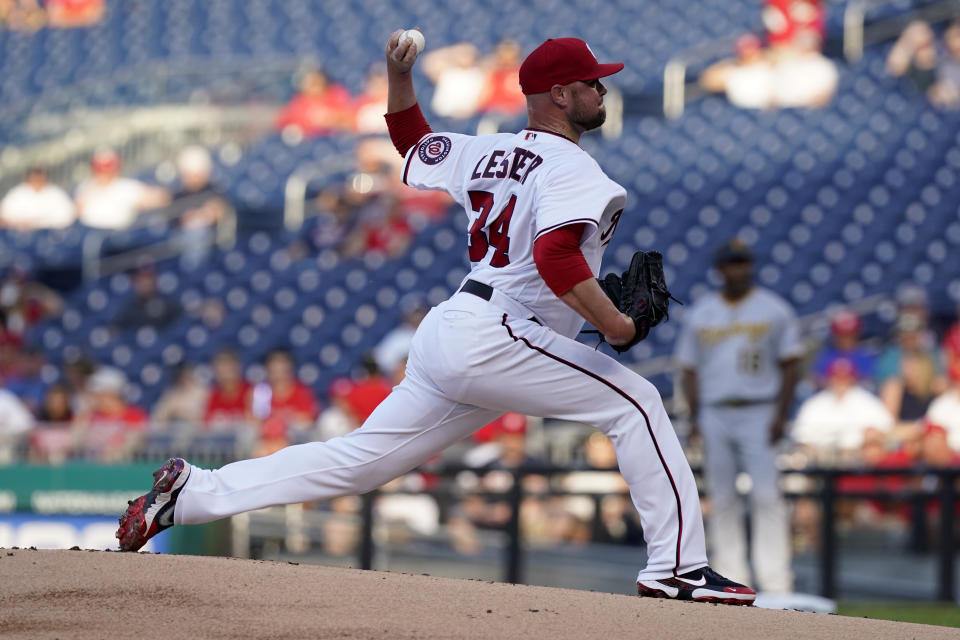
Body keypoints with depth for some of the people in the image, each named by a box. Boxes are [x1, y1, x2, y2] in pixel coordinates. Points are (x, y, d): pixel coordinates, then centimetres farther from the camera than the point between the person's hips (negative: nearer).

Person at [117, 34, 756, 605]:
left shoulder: (488, 154, 18)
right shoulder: (568, 167, -9)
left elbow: (415, 143, 33)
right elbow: (555, 256, -25)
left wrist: (398, 78, 28)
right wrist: (614, 324, -21)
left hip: (446, 334, 9)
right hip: (496, 339, -9)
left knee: (355, 461, 11)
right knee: (635, 402, -7)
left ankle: (194, 490, 8)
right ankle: (676, 565, -14)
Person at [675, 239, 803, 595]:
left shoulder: (774, 309, 5)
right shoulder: (700, 314, 12)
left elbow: (789, 364, 3)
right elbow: (689, 369, 14)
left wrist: (781, 414, -7)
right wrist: (694, 418, 3)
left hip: (758, 414, -3)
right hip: (714, 415, 3)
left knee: (766, 496, -10)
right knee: (722, 499, 3)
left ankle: (775, 579, -11)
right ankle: (731, 580, 8)